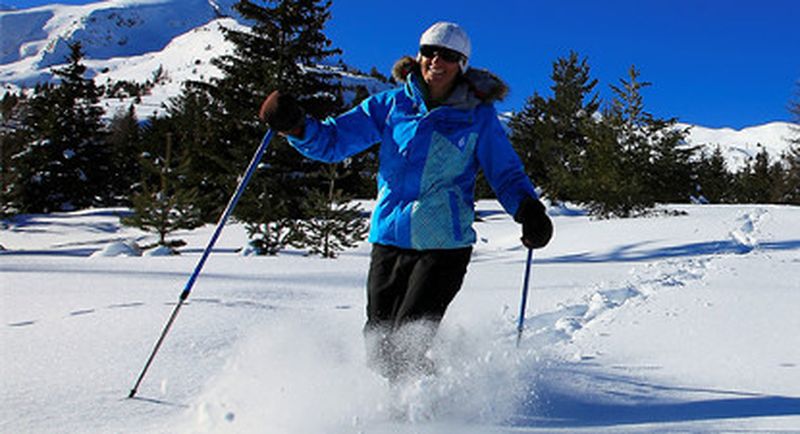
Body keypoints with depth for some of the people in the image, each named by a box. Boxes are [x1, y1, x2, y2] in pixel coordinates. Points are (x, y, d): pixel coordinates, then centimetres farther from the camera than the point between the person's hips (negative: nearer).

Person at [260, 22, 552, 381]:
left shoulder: (479, 117, 3)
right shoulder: (391, 104, 7)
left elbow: (507, 174, 6)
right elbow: (332, 141, 6)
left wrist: (529, 210, -14)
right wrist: (296, 126, -13)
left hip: (444, 245, -3)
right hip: (388, 238, 3)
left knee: (405, 347, -12)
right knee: (377, 343, 10)